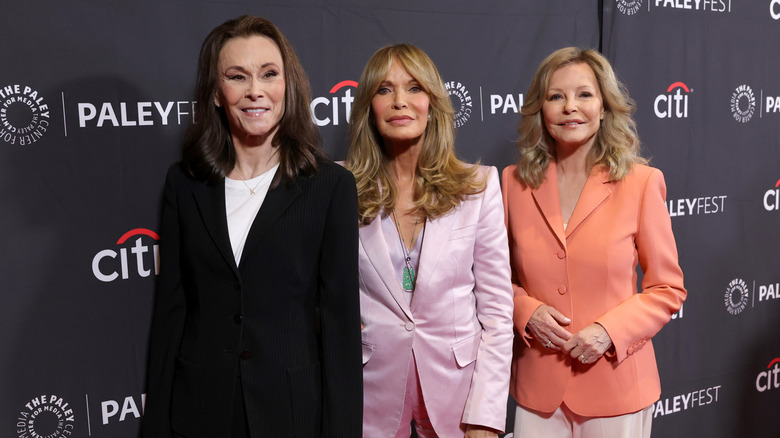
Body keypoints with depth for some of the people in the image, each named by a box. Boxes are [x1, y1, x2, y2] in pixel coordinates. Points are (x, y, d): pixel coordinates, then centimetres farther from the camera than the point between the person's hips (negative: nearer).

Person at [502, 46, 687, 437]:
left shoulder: (641, 182, -6)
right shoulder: (515, 181, -1)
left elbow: (668, 289, -2)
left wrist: (609, 330, -15)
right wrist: (526, 310, -11)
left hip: (615, 387, -1)